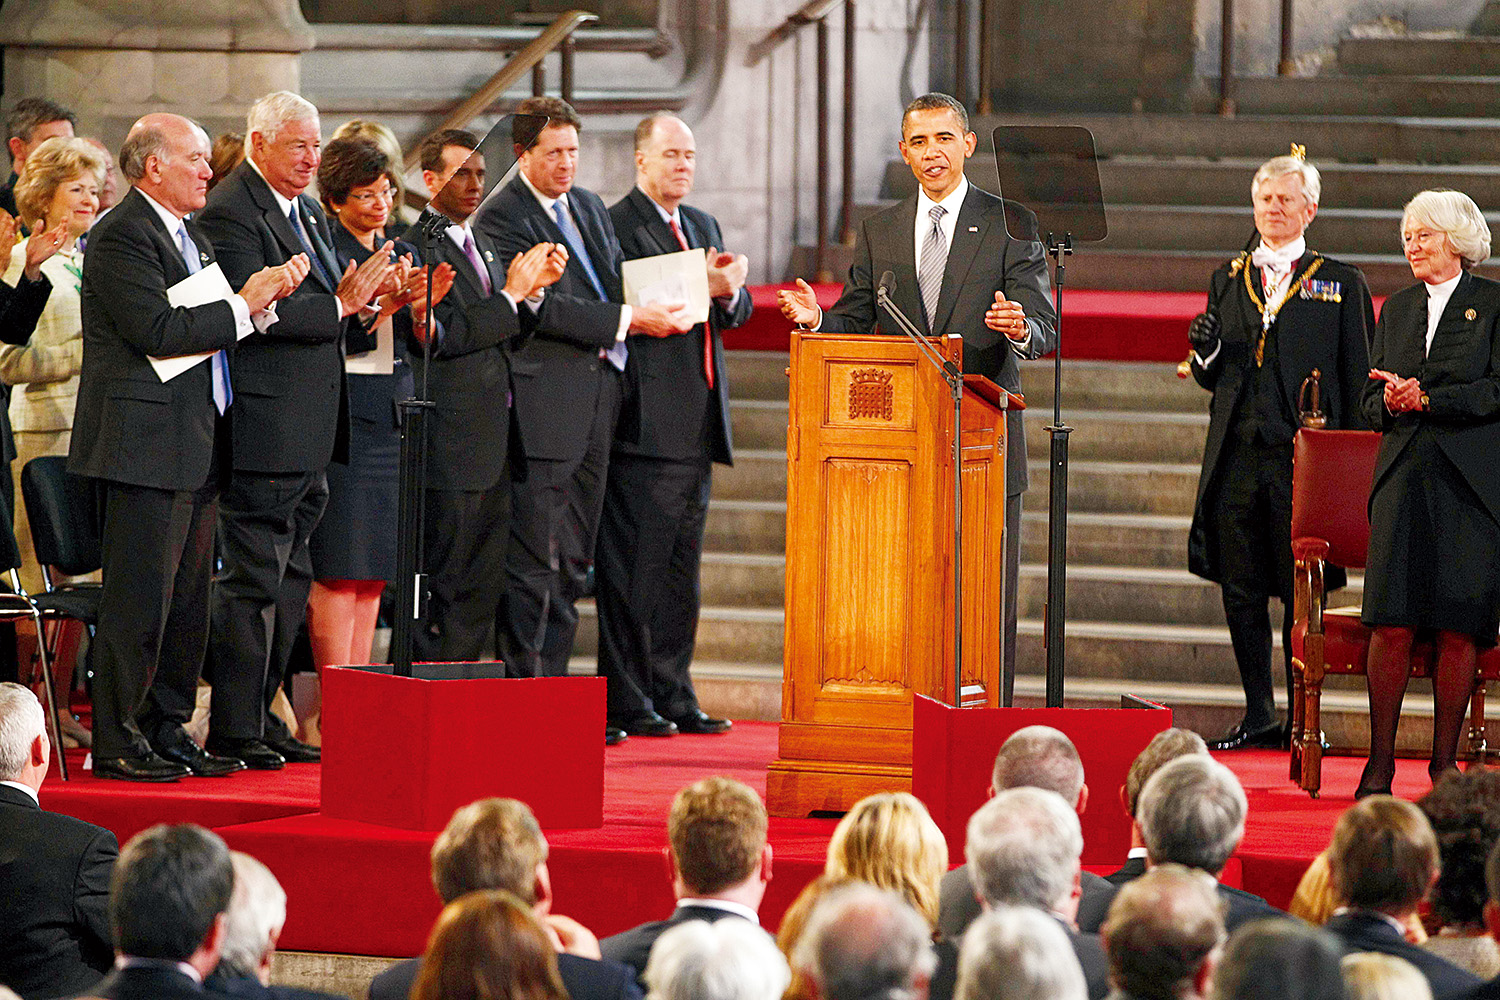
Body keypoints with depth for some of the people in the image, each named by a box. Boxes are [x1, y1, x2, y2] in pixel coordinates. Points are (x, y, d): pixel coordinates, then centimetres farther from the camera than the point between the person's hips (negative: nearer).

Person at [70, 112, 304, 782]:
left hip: (195, 447, 10)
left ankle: (167, 732, 18)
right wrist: (244, 307, -13)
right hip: (146, 443, -10)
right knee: (140, 599, -8)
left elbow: (213, 331, 19)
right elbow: (157, 330, -21)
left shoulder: (191, 236, 20)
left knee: (187, 596, 11)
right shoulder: (121, 236, -11)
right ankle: (117, 743, -4)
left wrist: (267, 294, 2)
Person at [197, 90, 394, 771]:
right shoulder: (230, 214, -12)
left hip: (310, 435, 10)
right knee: (253, 581, -6)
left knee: (289, 585, 13)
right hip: (265, 429, -10)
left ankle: (261, 719, 20)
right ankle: (234, 733, -2)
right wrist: (340, 306, -18)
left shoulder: (309, 214, 18)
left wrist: (365, 303, 0)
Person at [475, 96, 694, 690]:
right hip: (543, 404, -8)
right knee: (533, 560, -8)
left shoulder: (588, 207, 18)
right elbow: (543, 307, -17)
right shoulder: (501, 218, -8)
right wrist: (629, 321, -20)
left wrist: (658, 308, 3)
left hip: (598, 396, 8)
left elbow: (618, 281, 25)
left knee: (572, 562, 10)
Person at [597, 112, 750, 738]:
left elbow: (738, 309, 16)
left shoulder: (702, 224, 20)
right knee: (634, 568, -5)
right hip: (645, 421, -8)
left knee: (681, 568, 11)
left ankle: (672, 693, 16)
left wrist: (730, 290, -6)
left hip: (698, 424, 8)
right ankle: (627, 701, -2)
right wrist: (700, 287, -21)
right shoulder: (615, 225, -6)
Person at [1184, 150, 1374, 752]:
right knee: (1240, 590, 4)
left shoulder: (1340, 284, 6)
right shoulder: (1229, 279, 16)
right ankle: (1259, 717, 12)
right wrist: (1205, 350, -4)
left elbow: (1358, 382, 4)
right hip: (1237, 457, 4)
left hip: (1303, 457, -4)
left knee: (1301, 594, -4)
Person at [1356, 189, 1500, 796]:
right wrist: (1391, 404, -6)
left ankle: (1445, 761, 6)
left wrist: (1426, 398, -14)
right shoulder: (1397, 309, 18)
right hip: (1404, 479, 3)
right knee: (1392, 625, -6)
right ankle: (1380, 760, -1)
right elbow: (1371, 401, 17)